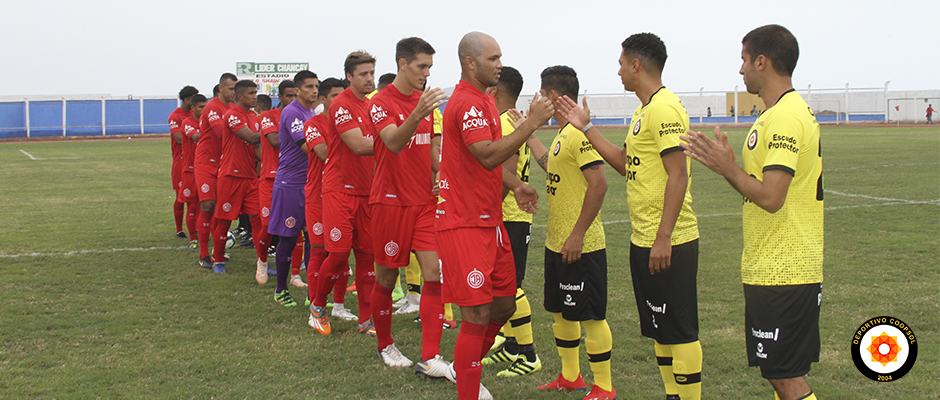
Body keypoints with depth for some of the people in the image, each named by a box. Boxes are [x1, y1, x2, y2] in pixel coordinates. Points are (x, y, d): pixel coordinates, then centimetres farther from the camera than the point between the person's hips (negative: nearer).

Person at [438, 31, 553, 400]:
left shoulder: (485, 100, 17)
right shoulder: (467, 103, -17)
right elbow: (488, 156, -30)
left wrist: (514, 186, 12)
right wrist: (531, 123, -27)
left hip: (490, 219, 10)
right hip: (465, 224, -10)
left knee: (504, 306, 15)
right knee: (478, 315, -7)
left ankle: (462, 369, 34)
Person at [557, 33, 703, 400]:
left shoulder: (665, 109, -16)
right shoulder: (644, 111, 15)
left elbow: (678, 174, -22)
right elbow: (626, 163, 22)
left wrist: (663, 238, -24)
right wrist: (586, 128, 22)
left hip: (668, 243, -10)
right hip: (643, 241, 10)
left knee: (680, 330, -3)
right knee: (659, 328, 17)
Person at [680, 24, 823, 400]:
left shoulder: (786, 117, -18)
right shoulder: (786, 112, 16)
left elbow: (771, 197, -26)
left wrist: (729, 168, -13)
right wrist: (726, 165, 8)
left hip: (782, 273, -11)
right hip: (771, 270, 11)